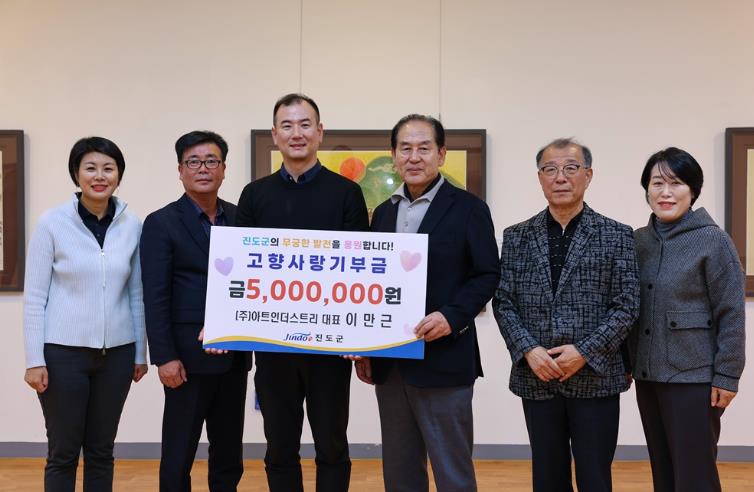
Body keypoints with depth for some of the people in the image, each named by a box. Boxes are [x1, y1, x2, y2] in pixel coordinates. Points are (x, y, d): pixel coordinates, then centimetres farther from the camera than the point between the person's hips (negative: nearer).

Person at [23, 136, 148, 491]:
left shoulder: (131, 226, 2)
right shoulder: (52, 223, -6)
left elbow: (136, 294, 9)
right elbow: (34, 297, -5)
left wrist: (140, 353, 9)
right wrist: (34, 360, -9)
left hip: (116, 353, 3)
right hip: (64, 352, -3)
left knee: (101, 450, 12)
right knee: (63, 452, 5)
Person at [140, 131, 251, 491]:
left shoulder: (240, 218, 9)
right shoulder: (161, 223, -5)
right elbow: (155, 298, -9)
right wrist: (164, 357, -15)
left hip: (234, 355, 5)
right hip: (189, 356, -5)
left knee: (229, 454, 13)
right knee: (178, 455, 3)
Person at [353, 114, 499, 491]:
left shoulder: (468, 208, -3)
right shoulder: (383, 212, 14)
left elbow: (487, 275, -6)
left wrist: (451, 317, -21)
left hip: (442, 359, -5)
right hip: (388, 362, 6)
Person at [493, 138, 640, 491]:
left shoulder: (617, 236, 1)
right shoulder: (516, 237, 7)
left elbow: (627, 305, -3)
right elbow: (504, 303, 4)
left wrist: (584, 352, -13)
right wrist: (528, 351, -11)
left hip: (596, 378, -2)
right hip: (536, 378, 2)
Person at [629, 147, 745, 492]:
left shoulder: (712, 241, -9)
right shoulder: (639, 240, 6)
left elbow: (731, 315, -10)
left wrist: (727, 376, -13)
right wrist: (627, 362, 10)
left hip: (694, 377, -5)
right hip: (648, 375, 6)